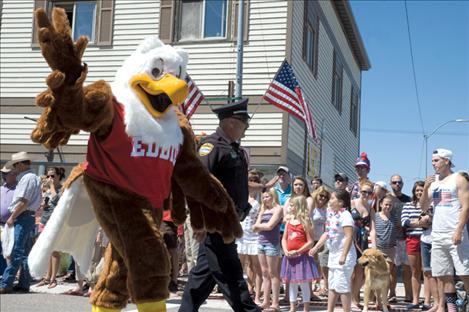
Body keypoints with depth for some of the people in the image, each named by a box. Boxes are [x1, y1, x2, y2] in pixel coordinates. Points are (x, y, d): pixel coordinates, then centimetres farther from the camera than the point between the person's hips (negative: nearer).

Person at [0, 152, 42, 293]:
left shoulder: (27, 178, -12)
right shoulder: (34, 178, 18)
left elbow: (23, 202, -20)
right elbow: (38, 204, 18)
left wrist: (12, 217, -12)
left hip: (23, 218, -10)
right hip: (29, 217, 10)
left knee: (16, 253, -11)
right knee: (25, 253, 11)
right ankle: (24, 284, 14)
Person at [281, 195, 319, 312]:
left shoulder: (305, 222, -10)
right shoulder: (289, 222, 8)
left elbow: (310, 242, -12)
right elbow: (284, 239, 11)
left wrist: (297, 252, -17)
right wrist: (286, 251, -7)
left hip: (302, 256, -6)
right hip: (290, 257, 6)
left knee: (304, 283, 1)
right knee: (292, 283, 13)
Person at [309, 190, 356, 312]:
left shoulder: (345, 215, -16)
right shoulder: (331, 214, 10)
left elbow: (349, 237, -22)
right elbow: (327, 234, 18)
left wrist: (343, 256, -27)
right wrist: (315, 248, 14)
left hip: (343, 256, -9)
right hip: (333, 254, 9)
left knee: (342, 286, -5)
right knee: (332, 286, 14)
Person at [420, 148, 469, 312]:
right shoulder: (433, 181, 15)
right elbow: (424, 207, 14)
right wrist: (425, 188, -1)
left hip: (455, 234, -6)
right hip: (437, 235, 6)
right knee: (444, 276, 6)